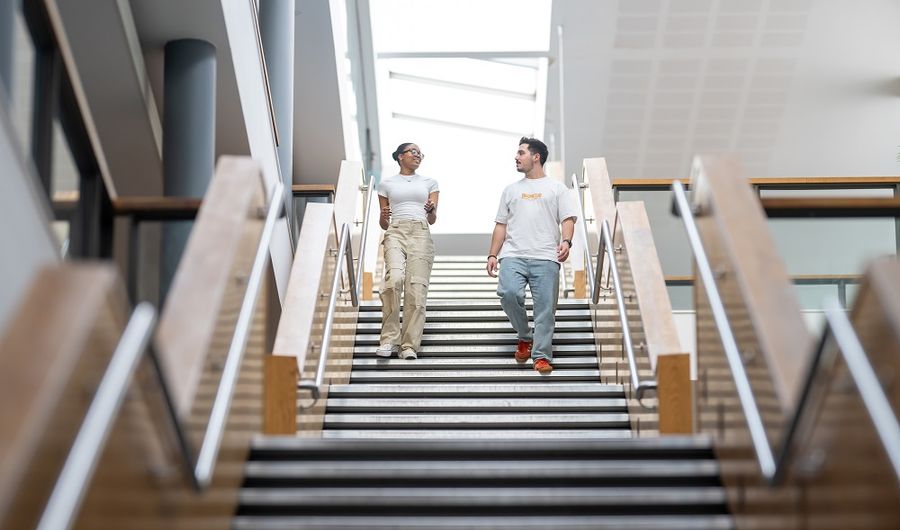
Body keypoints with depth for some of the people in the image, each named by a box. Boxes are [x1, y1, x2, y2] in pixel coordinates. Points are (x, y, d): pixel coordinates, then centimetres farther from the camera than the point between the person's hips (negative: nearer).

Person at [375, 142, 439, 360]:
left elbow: (432, 220, 15)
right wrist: (383, 218, -5)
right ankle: (389, 340, -19)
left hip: (421, 235, 1)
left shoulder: (429, 182, 21)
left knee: (417, 288, -12)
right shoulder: (386, 184, 19)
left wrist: (431, 211, -8)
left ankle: (409, 345, -9)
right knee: (394, 279, -26)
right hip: (395, 232, -1)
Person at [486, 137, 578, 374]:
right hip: (513, 255, 2)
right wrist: (492, 255, 11)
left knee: (545, 308, -7)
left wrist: (566, 241, -17)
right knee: (509, 293, -21)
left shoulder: (557, 188, 13)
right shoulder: (511, 190, 22)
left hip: (546, 258, -2)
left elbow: (568, 219, 3)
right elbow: (501, 225, 21)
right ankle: (525, 337, 2)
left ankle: (542, 356, 0)